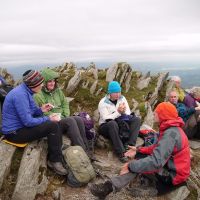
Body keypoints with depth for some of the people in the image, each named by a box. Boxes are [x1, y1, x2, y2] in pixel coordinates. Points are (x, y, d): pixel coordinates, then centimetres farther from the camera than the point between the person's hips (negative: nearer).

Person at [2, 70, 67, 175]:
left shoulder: (25, 91, 6)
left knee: (53, 123, 5)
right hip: (14, 132, -10)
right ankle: (55, 161, -4)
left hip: (20, 126, 10)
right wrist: (48, 119, -16)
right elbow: (28, 121, -27)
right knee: (52, 126, -20)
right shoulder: (20, 95, -25)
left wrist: (40, 109, -4)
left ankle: (52, 158, 8)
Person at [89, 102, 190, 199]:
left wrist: (130, 166, -29)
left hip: (173, 176, -9)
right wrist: (138, 150, 4)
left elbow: (156, 162, -37)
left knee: (135, 165, -16)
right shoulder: (172, 129, 5)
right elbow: (158, 148, 13)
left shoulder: (170, 134, -28)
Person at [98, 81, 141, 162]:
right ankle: (121, 152, -38)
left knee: (137, 119, -16)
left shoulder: (122, 98, 3)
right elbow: (106, 119, -19)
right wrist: (118, 112, -27)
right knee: (113, 123, -40)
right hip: (106, 127, -5)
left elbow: (128, 112, 1)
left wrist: (124, 112, -22)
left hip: (121, 124, 5)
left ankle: (129, 146, -30)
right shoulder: (103, 103, -12)